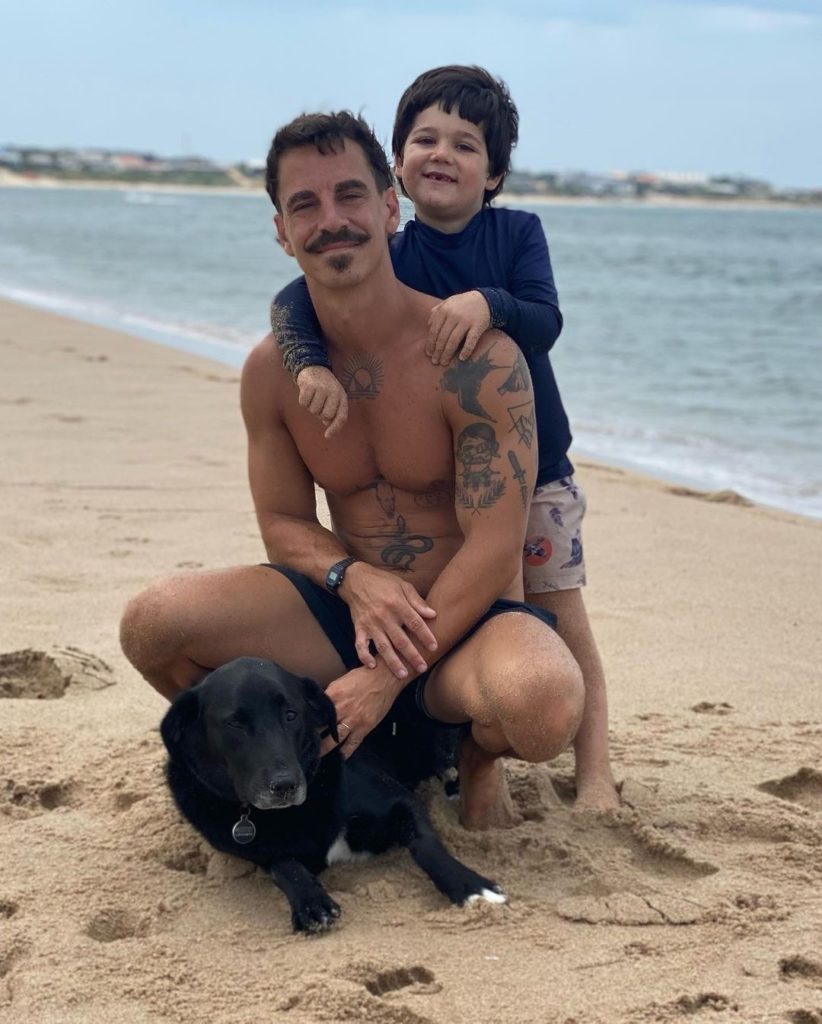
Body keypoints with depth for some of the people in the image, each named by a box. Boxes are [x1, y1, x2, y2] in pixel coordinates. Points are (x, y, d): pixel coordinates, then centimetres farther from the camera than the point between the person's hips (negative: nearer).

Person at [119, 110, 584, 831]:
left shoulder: (477, 357, -18)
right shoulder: (272, 369, -1)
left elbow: (495, 548, -19)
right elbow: (284, 522, 7)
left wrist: (383, 681, -23)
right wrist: (355, 578, -17)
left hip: (469, 617, -4)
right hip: (343, 609, 4)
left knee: (543, 702, -39)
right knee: (152, 623, -19)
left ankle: (479, 753, 3)